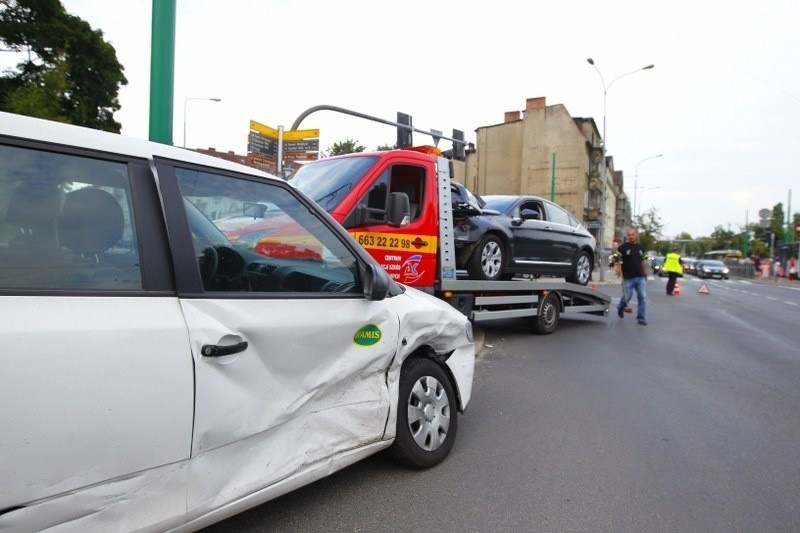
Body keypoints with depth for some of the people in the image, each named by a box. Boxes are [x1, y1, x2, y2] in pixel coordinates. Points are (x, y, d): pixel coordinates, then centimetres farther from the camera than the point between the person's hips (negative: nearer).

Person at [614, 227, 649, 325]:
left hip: (640, 277, 4)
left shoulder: (641, 248, 11)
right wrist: (619, 269, -19)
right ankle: (620, 308, 35)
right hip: (628, 277, -4)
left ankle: (641, 318, 6)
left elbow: (644, 261, 19)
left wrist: (645, 272, 15)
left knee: (643, 297, -2)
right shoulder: (623, 247, -5)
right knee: (627, 296, 4)